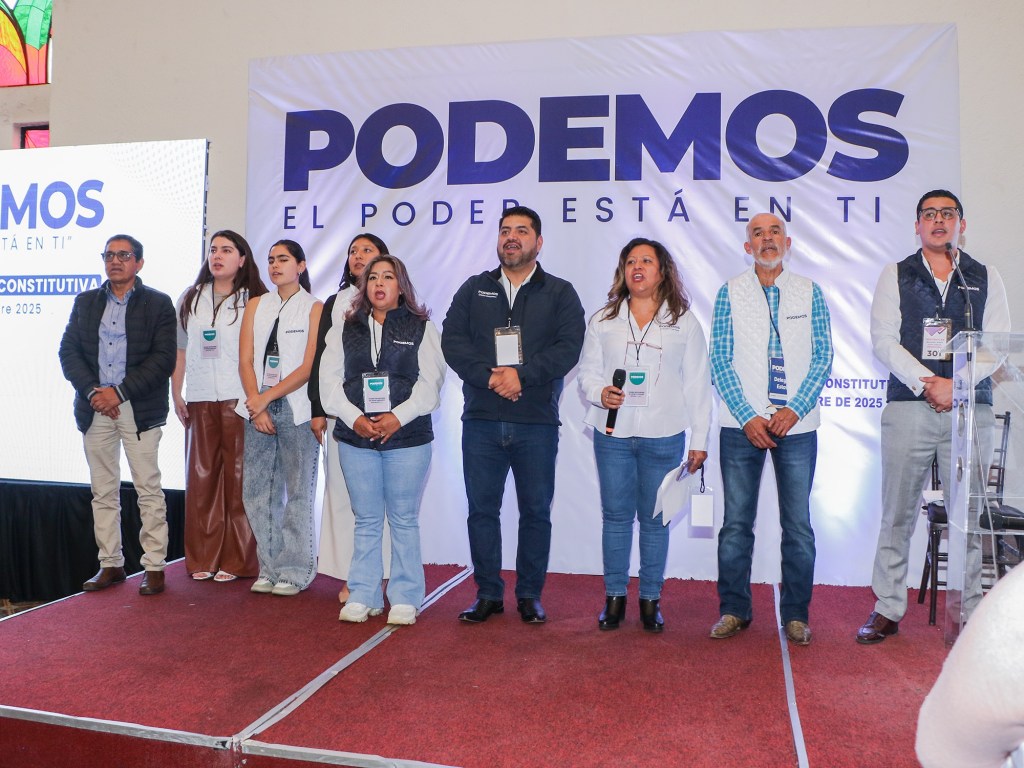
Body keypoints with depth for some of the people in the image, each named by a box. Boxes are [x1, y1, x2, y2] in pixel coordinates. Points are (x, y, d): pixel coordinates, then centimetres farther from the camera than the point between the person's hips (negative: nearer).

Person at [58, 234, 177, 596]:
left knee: (149, 490, -3)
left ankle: (154, 566, 4)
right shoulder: (85, 302, 13)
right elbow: (68, 351, 7)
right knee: (103, 492, 9)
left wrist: (120, 392, -13)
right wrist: (93, 391, -8)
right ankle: (110, 564, 18)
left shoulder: (158, 304, 1)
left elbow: (164, 358, -7)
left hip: (139, 409, -4)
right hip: (95, 407, 4)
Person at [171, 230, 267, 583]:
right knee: (201, 477, 6)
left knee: (238, 478, -1)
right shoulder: (190, 299, 15)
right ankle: (202, 559, 16)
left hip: (239, 400, -4)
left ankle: (236, 560, 9)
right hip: (200, 401, 4)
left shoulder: (254, 301, 1)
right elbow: (180, 349, 15)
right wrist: (176, 393, 8)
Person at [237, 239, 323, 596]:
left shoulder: (314, 308, 1)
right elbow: (245, 360, 7)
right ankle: (269, 568, 16)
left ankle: (294, 572, 8)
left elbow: (309, 366, -6)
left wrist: (267, 397, -10)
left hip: (297, 409, -4)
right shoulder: (256, 305, 14)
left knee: (298, 492, -1)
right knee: (257, 491, 4)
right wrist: (256, 406, -5)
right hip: (258, 408, 4)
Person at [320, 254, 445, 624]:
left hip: (407, 437, -2)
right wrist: (354, 418, -10)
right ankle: (362, 596, 18)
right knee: (366, 521, 9)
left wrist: (397, 417, -16)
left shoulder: (422, 328, 6)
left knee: (404, 520, 4)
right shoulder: (345, 329, 13)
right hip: (356, 438, 2)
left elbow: (430, 382, -3)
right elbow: (330, 380, 5)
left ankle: (405, 599, 13)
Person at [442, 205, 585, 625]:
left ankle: (530, 595, 19)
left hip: (537, 421, -1)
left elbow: (568, 347, -6)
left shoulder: (560, 293, 8)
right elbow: (452, 339, 0)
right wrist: (490, 377, -15)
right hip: (481, 420, 2)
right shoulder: (474, 289, 13)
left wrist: (521, 374, -18)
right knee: (482, 508, 6)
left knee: (536, 511, 5)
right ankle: (488, 594, 20)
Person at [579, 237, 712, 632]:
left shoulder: (684, 323, 5)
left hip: (664, 437, -1)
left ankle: (651, 599, 19)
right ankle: (614, 596, 19)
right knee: (616, 516, 7)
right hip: (613, 435, 1)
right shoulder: (602, 321, 9)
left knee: (655, 518, 6)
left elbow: (697, 385, 4)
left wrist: (699, 439, 1)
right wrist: (600, 393, -14)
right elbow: (586, 373, 9)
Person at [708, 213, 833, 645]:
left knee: (798, 524, 4)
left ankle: (796, 614, 17)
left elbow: (823, 358, 3)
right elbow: (720, 361, 0)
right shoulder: (731, 293, 5)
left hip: (797, 426, 1)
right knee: (737, 522, 3)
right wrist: (748, 417, -9)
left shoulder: (809, 293, 7)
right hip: (742, 426, 0)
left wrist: (793, 410, -10)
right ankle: (734, 610, 16)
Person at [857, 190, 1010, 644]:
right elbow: (884, 340, 0)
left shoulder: (986, 279, 14)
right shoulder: (895, 276, 11)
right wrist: (928, 384, -11)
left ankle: (968, 613, 11)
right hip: (909, 406, -1)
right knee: (897, 512, 0)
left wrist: (958, 385, -11)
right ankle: (887, 610, 9)